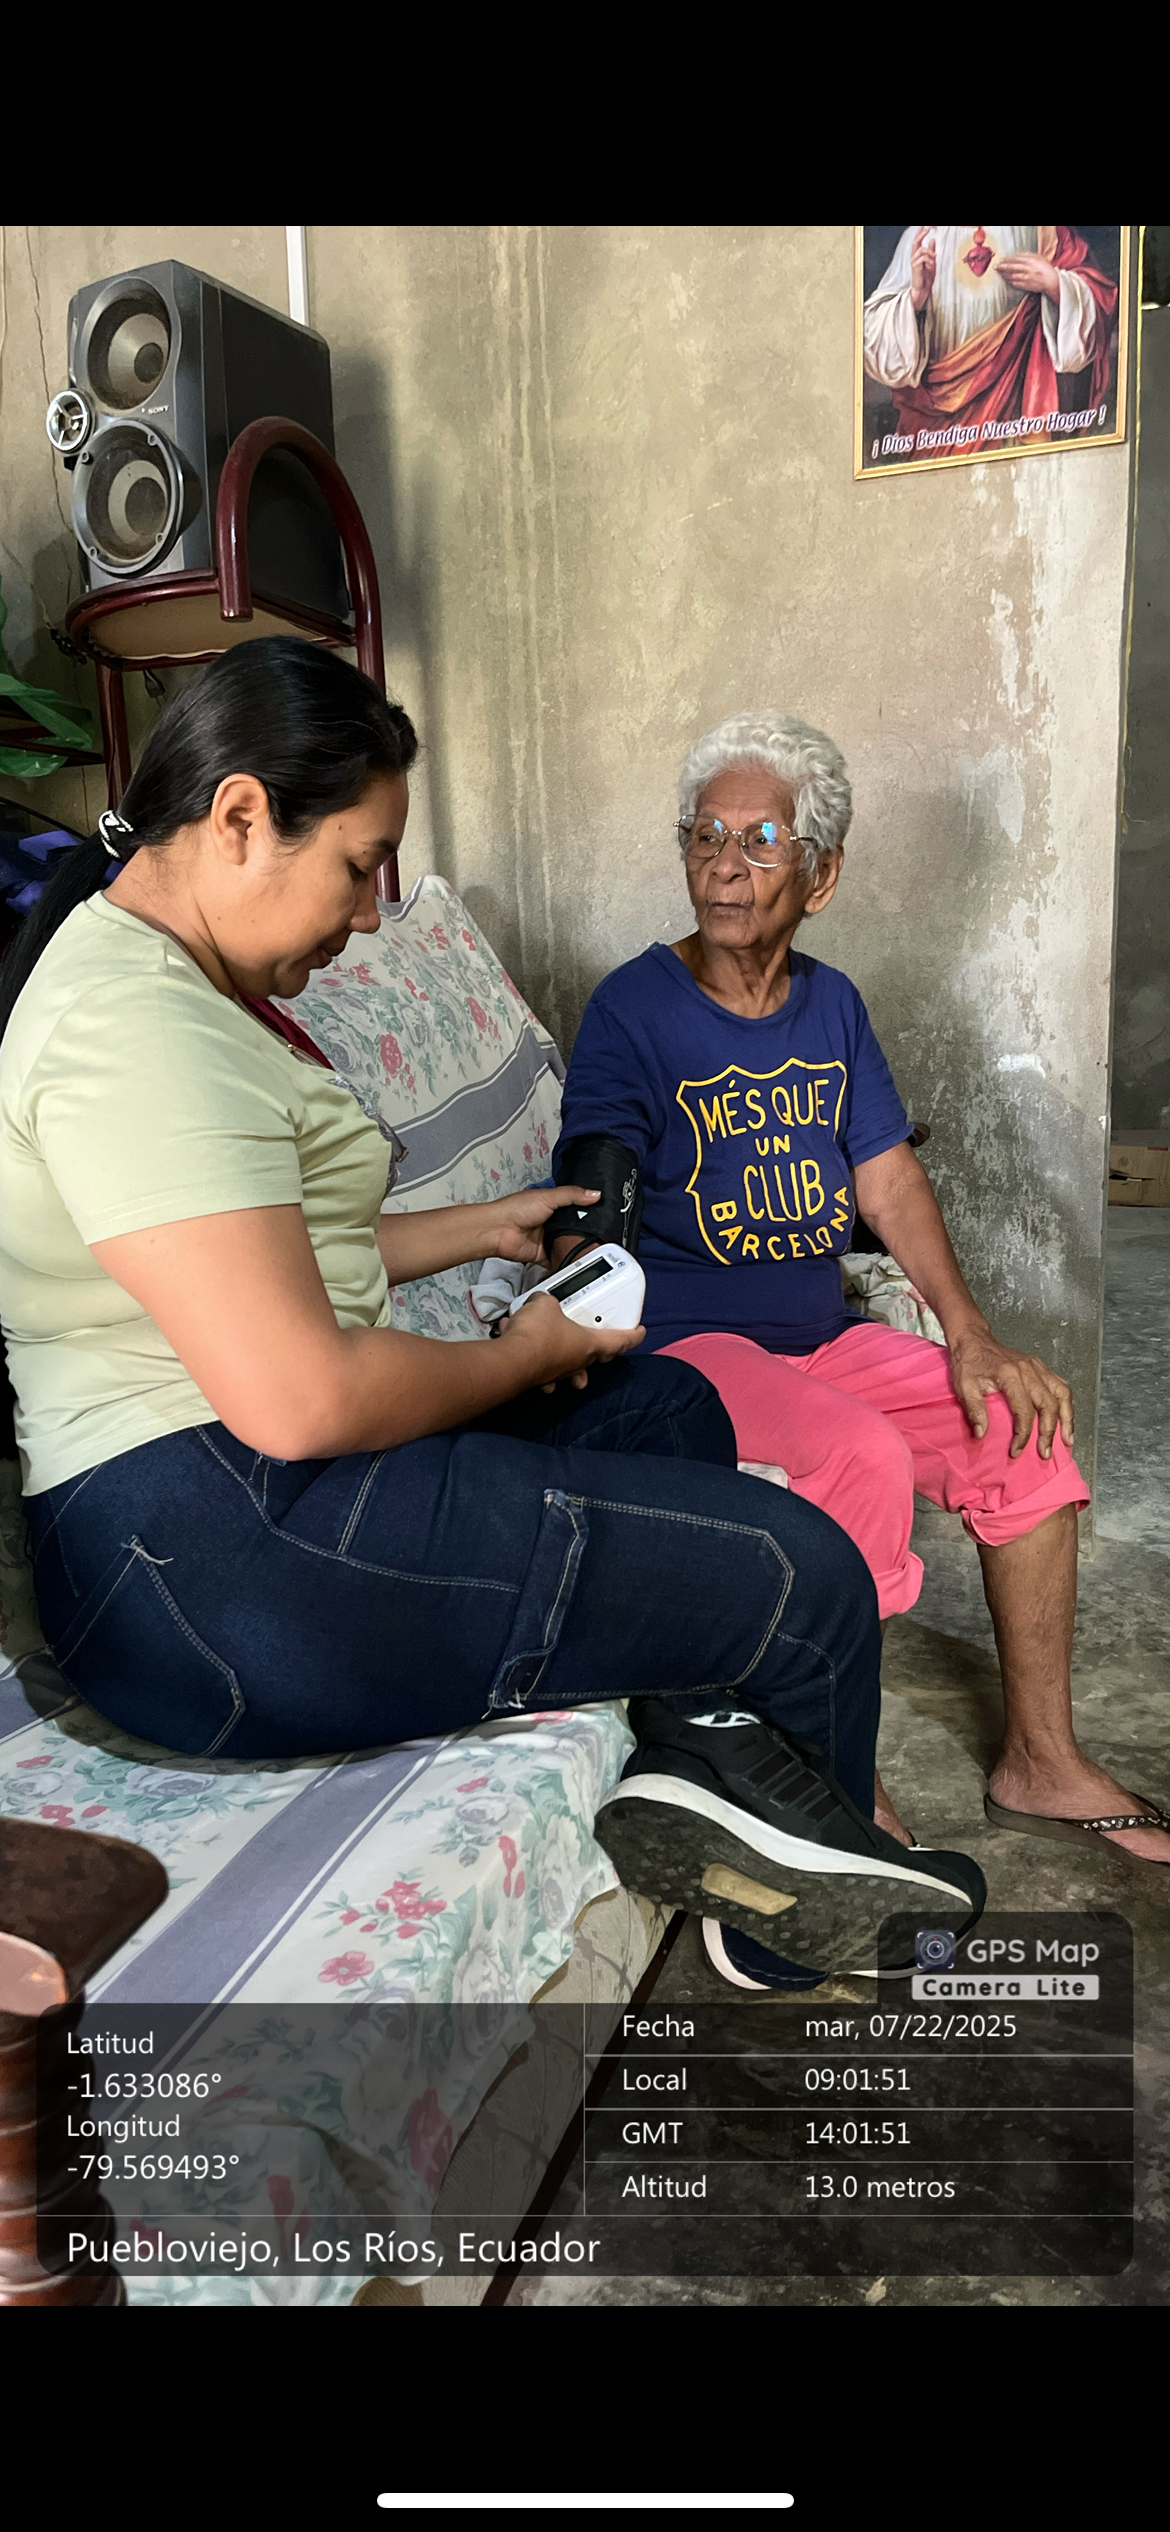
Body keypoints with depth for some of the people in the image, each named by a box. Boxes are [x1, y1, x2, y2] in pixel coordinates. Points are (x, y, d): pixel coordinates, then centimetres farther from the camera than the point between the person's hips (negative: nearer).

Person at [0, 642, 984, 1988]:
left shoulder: (156, 974, 15)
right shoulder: (134, 1026, -21)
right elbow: (299, 1399, -26)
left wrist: (483, 1227, 19)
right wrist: (523, 1358, -9)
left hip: (250, 1466, 12)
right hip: (217, 1560, -11)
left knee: (672, 1405, 21)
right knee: (808, 1578, -7)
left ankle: (699, 1758, 10)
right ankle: (805, 1858, 23)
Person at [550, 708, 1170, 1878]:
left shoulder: (831, 1004, 9)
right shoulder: (633, 1008, -9)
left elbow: (887, 1175, 6)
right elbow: (585, 1219, -14)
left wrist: (968, 1331, -6)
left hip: (822, 1331, 6)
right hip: (685, 1342, -6)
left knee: (1025, 1423, -7)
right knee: (864, 1461, -30)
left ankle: (1039, 1760, 9)